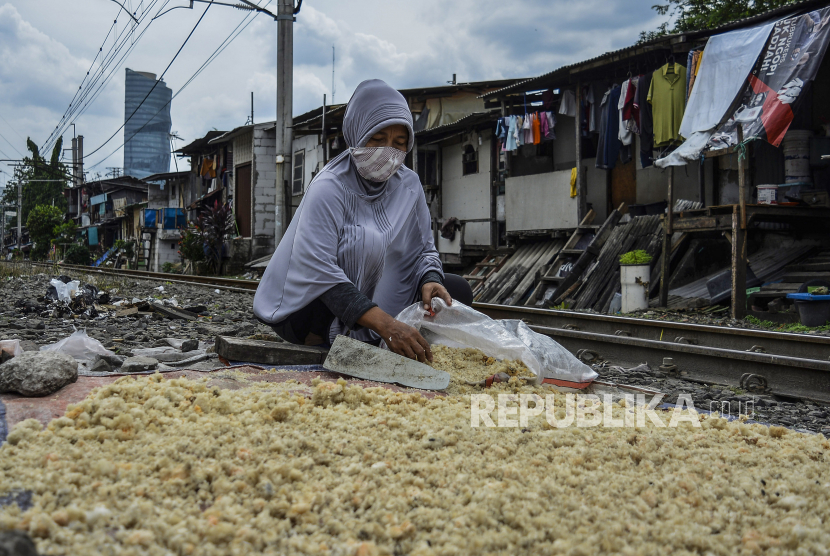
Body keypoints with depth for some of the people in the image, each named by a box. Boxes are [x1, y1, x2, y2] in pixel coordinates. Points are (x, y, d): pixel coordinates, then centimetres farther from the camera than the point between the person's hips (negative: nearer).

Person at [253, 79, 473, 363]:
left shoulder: (409, 185, 0)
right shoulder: (329, 189, -20)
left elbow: (424, 249, 5)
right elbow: (319, 271, -31)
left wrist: (429, 280, -23)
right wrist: (384, 324, -42)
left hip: (379, 300, 6)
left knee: (456, 291, -12)